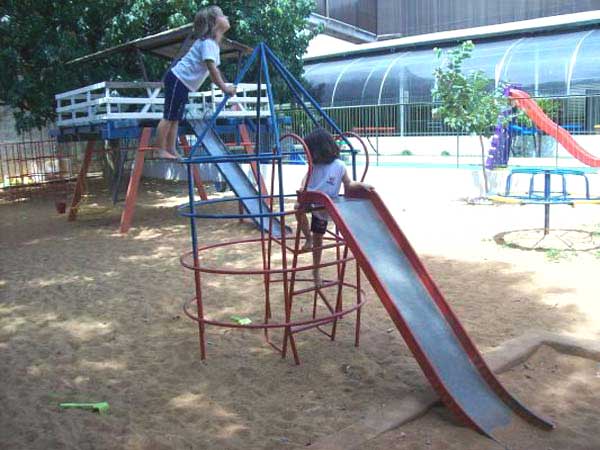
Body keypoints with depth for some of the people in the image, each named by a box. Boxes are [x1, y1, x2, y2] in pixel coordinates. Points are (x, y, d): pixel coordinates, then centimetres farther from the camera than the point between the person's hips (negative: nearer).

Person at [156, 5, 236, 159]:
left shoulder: (214, 44, 13)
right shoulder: (207, 42, -17)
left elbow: (214, 69, 16)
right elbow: (211, 68, -25)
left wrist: (224, 86, 8)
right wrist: (224, 87, -23)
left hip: (183, 83, 10)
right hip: (177, 79, -10)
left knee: (175, 118, 10)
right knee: (169, 117, -6)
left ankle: (171, 151, 15)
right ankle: (161, 151, -2)